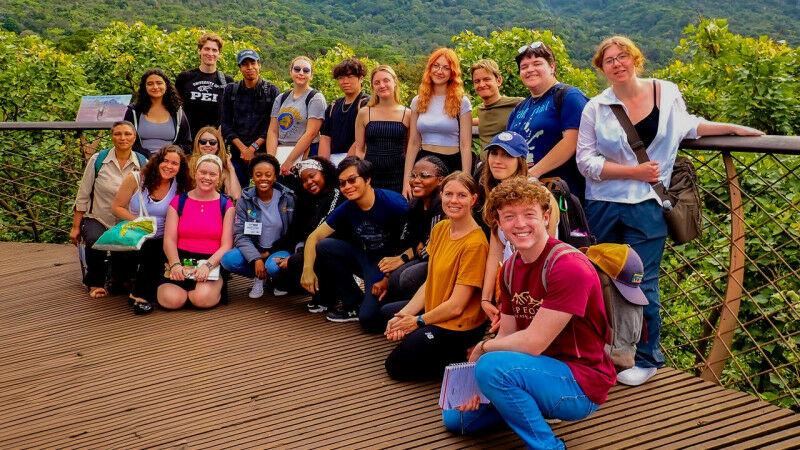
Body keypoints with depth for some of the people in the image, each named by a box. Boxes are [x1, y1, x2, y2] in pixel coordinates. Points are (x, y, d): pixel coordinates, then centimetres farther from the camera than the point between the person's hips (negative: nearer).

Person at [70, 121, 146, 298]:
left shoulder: (142, 164, 2)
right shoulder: (97, 160, -1)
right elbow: (83, 196, 4)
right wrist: (76, 227, 3)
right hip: (97, 219, 0)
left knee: (122, 252, -29)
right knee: (95, 240, -33)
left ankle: (120, 282, 9)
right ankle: (96, 282, -3)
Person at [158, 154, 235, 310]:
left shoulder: (226, 206, 8)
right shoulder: (178, 202, 11)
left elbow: (226, 245, 0)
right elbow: (169, 240, 3)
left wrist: (208, 266, -18)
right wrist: (175, 265, -17)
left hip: (213, 262, -1)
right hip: (181, 260, 2)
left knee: (203, 298, -32)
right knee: (171, 300, -26)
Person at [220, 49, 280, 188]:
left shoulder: (272, 91, 5)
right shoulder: (230, 90, 11)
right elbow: (225, 124, 7)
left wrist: (253, 147, -10)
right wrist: (242, 148, -6)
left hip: (264, 152, -2)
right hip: (238, 154, 2)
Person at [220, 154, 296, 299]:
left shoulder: (288, 198, -5)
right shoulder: (245, 200, -3)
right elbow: (240, 235, -8)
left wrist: (271, 252, -12)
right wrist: (256, 259, -24)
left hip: (279, 251, -2)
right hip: (253, 250, 2)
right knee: (228, 259, -27)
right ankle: (259, 277, 2)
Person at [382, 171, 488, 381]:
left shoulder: (475, 243, -24)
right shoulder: (440, 228, 1)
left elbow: (456, 306, -22)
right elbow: (430, 283, 6)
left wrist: (418, 321, -9)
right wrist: (404, 315, -5)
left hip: (459, 325, -9)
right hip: (434, 311, 9)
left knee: (395, 366, -3)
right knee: (388, 311, 26)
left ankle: (465, 356, 1)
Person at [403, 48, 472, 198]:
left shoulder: (462, 102, 0)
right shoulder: (418, 102, 10)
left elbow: (465, 146, -4)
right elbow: (413, 143, 10)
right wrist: (406, 181, 3)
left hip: (452, 165, -3)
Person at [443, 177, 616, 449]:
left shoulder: (569, 267, -24)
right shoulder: (510, 268, 4)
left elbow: (533, 343, -27)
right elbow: (507, 336, 4)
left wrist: (481, 349, -10)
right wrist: (479, 385, -12)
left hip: (581, 385, -8)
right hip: (541, 371, 9)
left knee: (492, 365, -33)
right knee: (454, 417, 13)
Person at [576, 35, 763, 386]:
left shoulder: (667, 93, 5)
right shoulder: (596, 108, 1)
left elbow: (686, 126, 23)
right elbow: (586, 161, -4)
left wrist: (732, 128, 16)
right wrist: (634, 172, -12)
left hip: (646, 208, -1)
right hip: (603, 208, 1)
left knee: (641, 283, -3)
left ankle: (646, 359, 14)